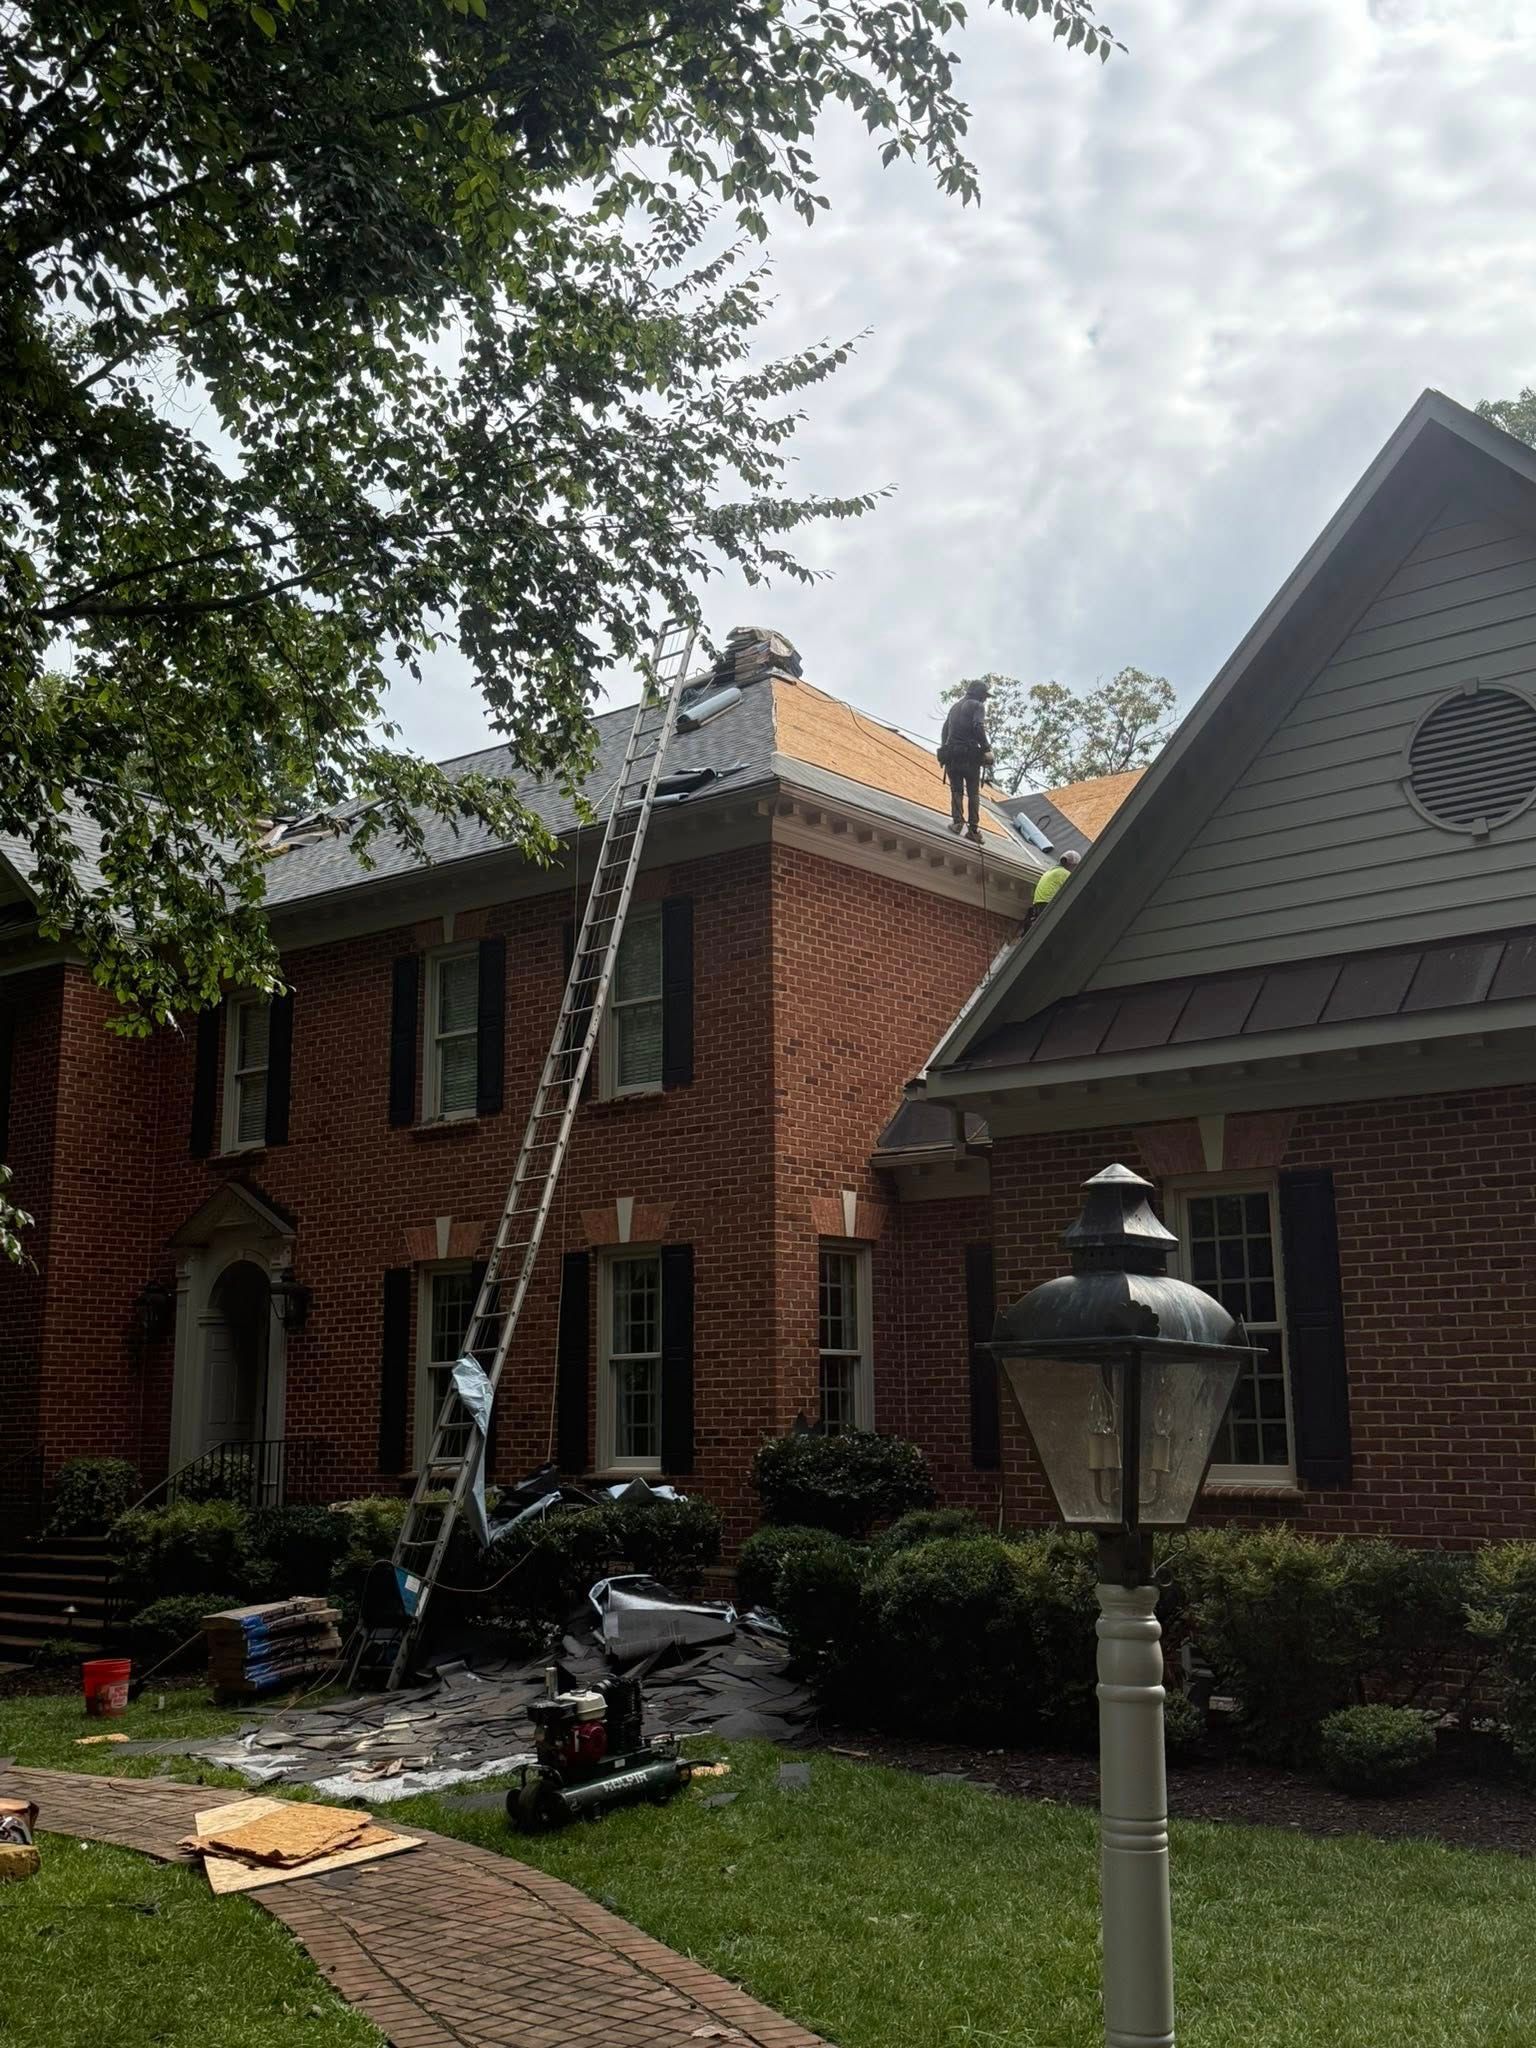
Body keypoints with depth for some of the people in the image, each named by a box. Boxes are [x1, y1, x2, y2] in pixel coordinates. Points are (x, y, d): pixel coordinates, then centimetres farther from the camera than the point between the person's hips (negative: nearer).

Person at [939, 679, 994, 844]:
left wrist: (945, 752, 25)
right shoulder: (977, 706, 1)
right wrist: (987, 751, -14)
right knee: (974, 793, 1)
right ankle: (974, 829, -5)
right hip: (970, 756, -5)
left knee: (956, 790, 5)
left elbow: (945, 730, 22)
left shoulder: (955, 707, 22)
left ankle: (957, 821, -15)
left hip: (951, 755, 5)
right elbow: (979, 728, -16)